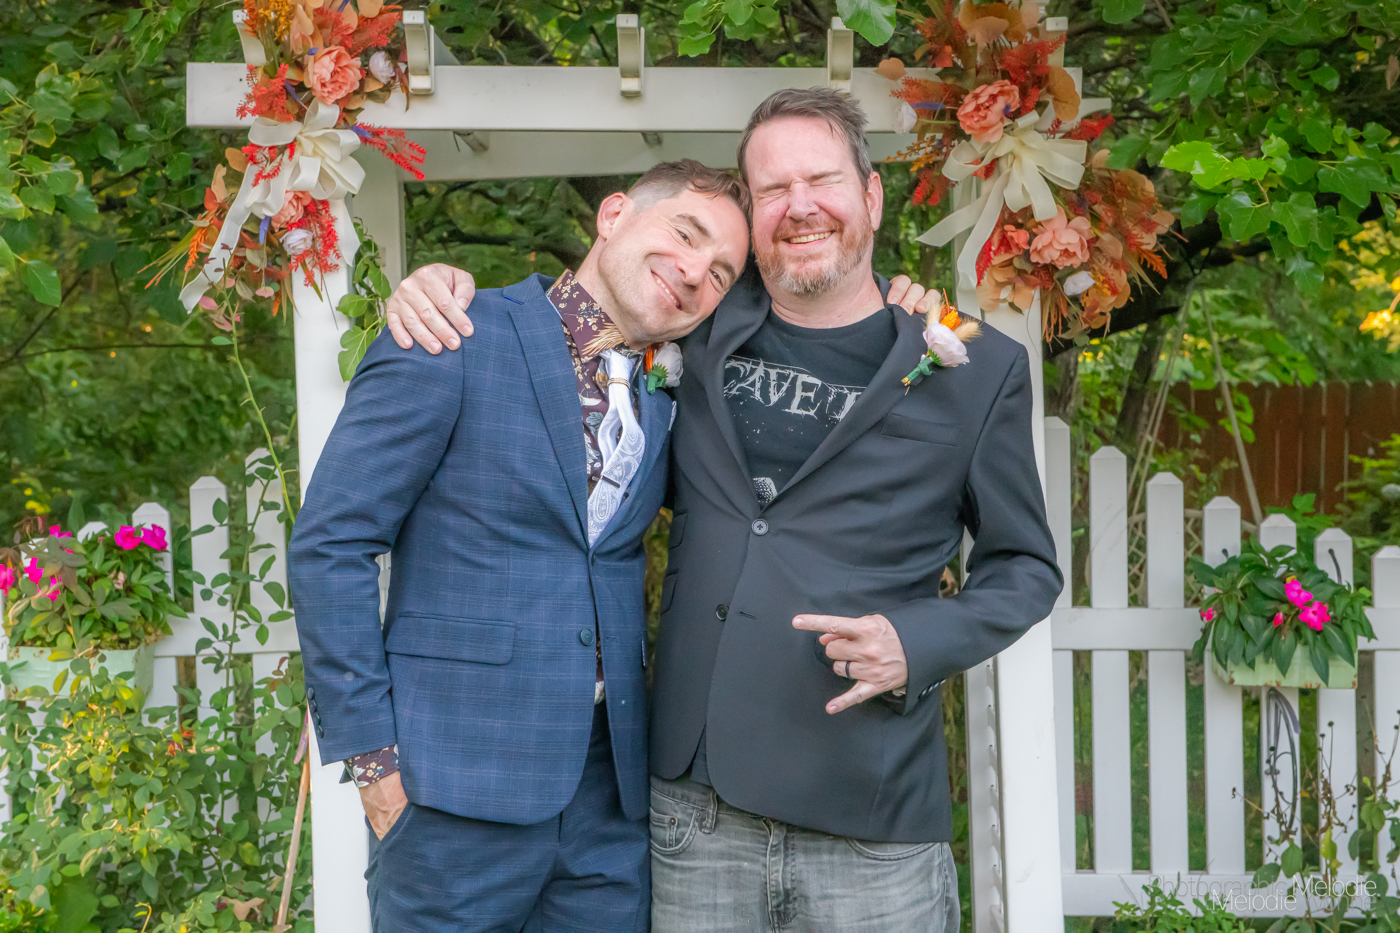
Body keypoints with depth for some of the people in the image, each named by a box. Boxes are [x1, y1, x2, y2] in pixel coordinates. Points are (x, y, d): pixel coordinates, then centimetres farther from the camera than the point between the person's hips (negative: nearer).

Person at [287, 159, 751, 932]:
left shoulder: (666, 402, 13)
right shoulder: (451, 345, -6)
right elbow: (328, 543, -8)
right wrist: (371, 756, -11)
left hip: (610, 799, 6)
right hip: (460, 799, -5)